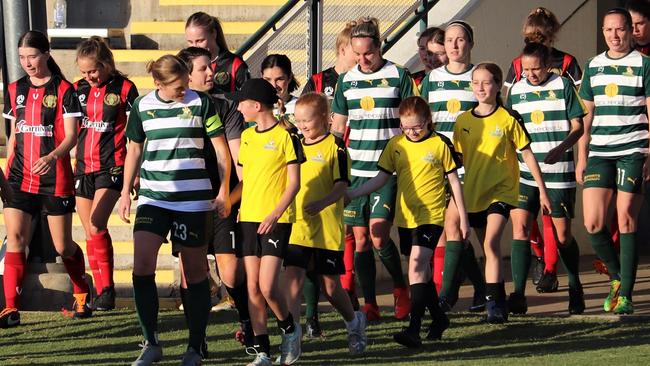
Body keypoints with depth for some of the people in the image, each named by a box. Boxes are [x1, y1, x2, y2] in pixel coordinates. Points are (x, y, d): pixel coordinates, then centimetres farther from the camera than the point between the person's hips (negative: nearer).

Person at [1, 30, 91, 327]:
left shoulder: (63, 90, -4)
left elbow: (71, 136, -10)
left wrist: (52, 157, -28)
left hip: (54, 178, -3)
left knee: (63, 246, 5)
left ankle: (82, 295, 32)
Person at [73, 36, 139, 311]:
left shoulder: (124, 89, -5)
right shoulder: (78, 89, 8)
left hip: (112, 166, -6)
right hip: (83, 166, 6)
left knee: (96, 225, -20)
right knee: (90, 232, 7)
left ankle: (107, 289, -12)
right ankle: (101, 292, 15)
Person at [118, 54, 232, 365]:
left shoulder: (201, 103, -3)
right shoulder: (142, 106, 5)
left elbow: (221, 149, 2)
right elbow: (134, 150, 16)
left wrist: (223, 192, -3)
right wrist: (126, 193, 14)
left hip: (194, 200, -2)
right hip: (152, 198, 2)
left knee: (194, 272, 2)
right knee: (141, 265, -12)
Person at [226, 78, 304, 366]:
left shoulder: (285, 136, -7)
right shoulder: (247, 136, 13)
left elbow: (294, 182, -8)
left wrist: (275, 214, -17)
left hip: (276, 220, -6)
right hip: (248, 218, 6)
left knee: (267, 286, -13)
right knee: (252, 286, 2)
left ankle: (290, 329, 13)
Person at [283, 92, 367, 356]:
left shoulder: (335, 147, -5)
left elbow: (342, 185, -13)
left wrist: (322, 203, -30)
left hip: (327, 229, -4)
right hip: (297, 228, 4)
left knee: (330, 285, 7)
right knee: (293, 281, -10)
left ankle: (354, 323, 34)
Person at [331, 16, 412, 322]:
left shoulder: (398, 76, 0)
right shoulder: (347, 80, 10)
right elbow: (337, 127, 16)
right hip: (355, 170, 4)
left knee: (379, 236, -15)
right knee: (361, 239, 3)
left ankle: (400, 287, 9)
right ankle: (369, 304, 10)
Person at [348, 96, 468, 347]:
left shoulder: (440, 144, -5)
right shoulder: (396, 145, 5)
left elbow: (454, 181, 2)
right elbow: (381, 178, 10)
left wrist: (463, 218, 4)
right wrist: (349, 194, -1)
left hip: (430, 215, -5)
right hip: (405, 217, 5)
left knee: (416, 265, -19)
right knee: (421, 269, 14)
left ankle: (414, 329, -24)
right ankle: (438, 317, 33)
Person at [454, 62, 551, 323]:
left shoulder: (508, 119, -6)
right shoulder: (463, 121, 4)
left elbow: (527, 155, -1)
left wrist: (542, 191, 0)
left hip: (501, 191, -5)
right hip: (473, 193, 5)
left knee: (491, 242, -21)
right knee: (488, 248, 13)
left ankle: (494, 303, -20)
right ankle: (498, 302, 26)